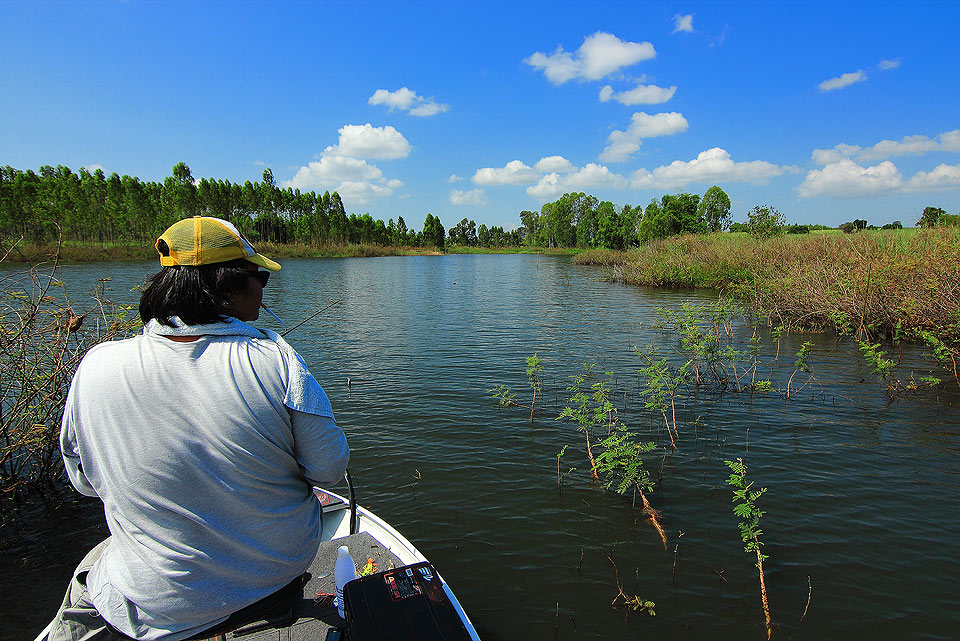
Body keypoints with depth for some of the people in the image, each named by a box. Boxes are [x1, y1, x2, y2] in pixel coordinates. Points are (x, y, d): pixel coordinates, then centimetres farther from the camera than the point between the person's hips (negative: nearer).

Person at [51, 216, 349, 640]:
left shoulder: (96, 367, -17)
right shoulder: (276, 359, -23)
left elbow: (85, 481, -1)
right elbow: (329, 468, -13)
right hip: (285, 566, 1)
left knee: (85, 591, 32)